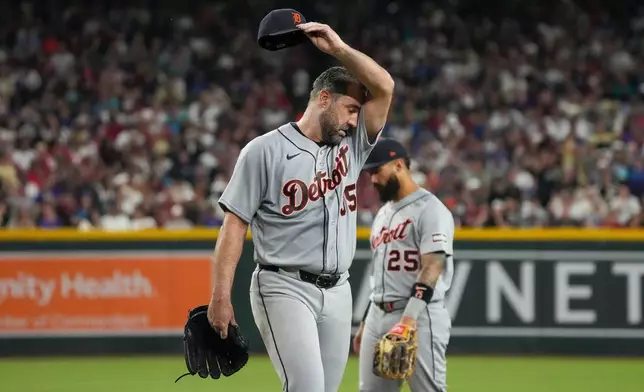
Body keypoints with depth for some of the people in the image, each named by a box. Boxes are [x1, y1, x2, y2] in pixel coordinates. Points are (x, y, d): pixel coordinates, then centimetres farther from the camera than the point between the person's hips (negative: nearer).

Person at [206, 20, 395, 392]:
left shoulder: (351, 144, 11)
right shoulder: (266, 150, -4)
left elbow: (384, 87, 1)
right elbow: (235, 224, -6)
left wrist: (338, 48, -7)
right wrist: (221, 297, -12)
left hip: (337, 292, 6)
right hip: (285, 288, -6)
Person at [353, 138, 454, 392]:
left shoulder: (429, 209, -9)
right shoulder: (383, 213, 20)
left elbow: (432, 267, -19)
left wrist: (410, 317, -29)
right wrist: (366, 323, 22)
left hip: (419, 317, -9)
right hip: (378, 317, 9)